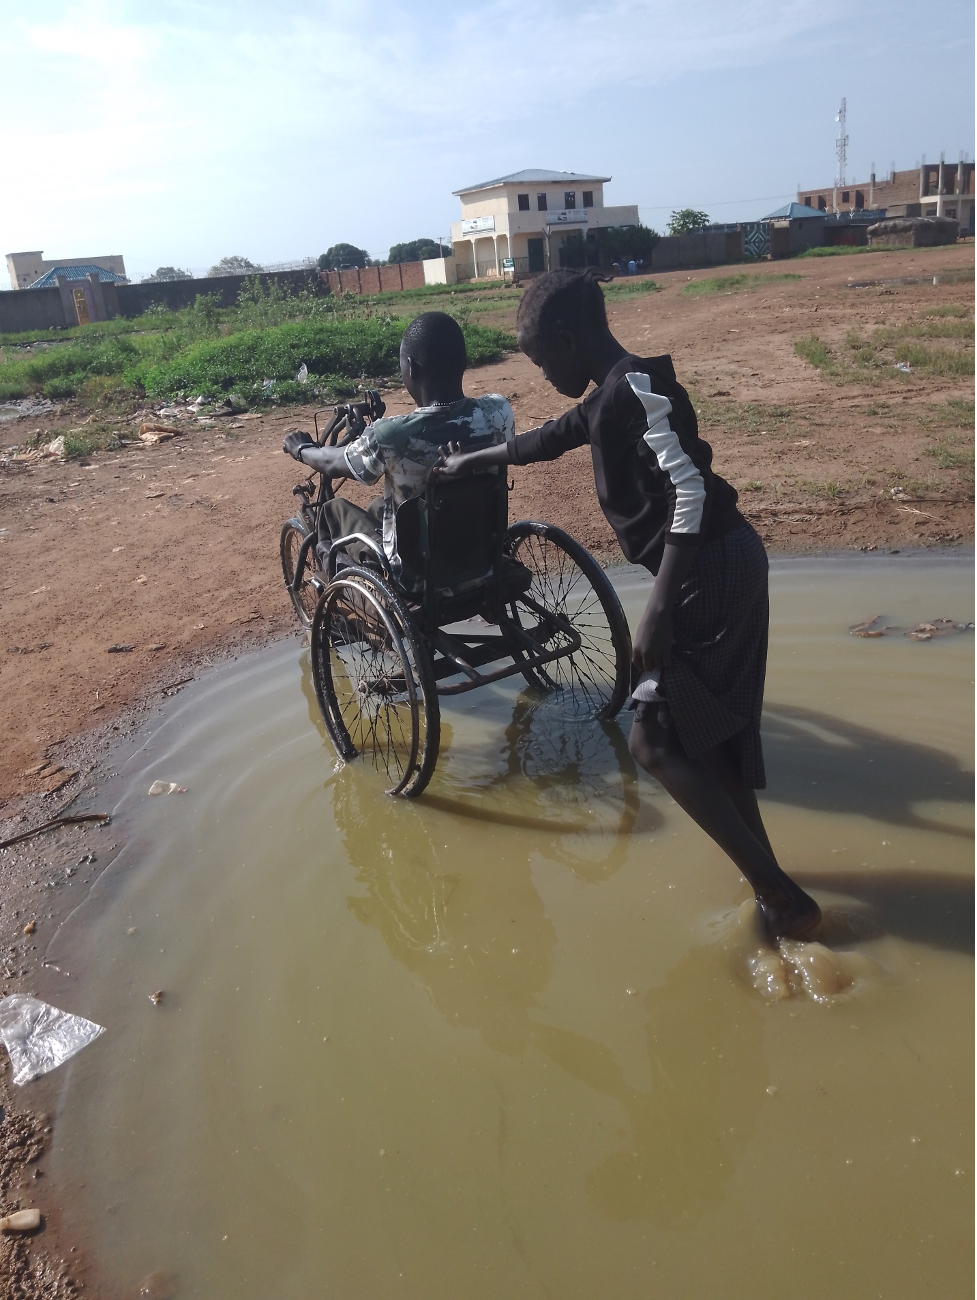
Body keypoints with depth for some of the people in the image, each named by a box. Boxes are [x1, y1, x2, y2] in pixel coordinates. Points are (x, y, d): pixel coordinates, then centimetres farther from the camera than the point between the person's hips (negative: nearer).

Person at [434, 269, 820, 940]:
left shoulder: (636, 386, -14)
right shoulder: (610, 398, 16)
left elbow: (689, 490, -24)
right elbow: (547, 439, 33)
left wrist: (660, 610, -25)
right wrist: (470, 461, 46)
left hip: (711, 573, -10)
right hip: (725, 566, 10)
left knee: (656, 740, -3)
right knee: (708, 734, 16)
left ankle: (783, 897, 1)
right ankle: (771, 885, 27)